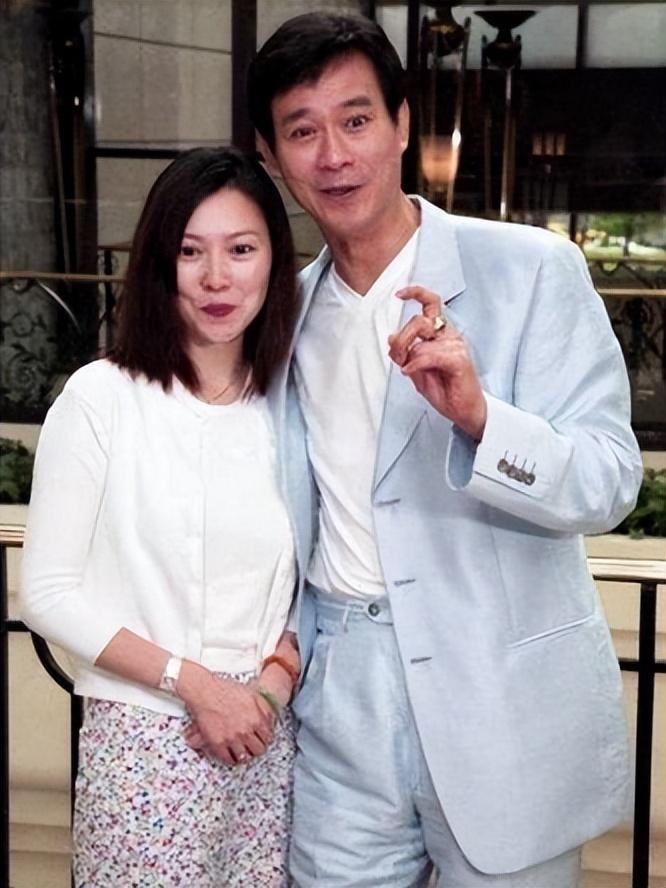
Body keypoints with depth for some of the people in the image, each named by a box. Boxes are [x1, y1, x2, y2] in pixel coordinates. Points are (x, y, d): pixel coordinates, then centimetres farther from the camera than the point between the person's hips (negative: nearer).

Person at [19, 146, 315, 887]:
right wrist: (194, 682, -14)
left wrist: (275, 682, -7)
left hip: (268, 745, 4)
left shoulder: (292, 407, 4)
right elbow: (48, 592, -8)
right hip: (143, 744, -3)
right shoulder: (102, 398, -8)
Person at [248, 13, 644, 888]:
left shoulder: (532, 268, -8)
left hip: (503, 702, -4)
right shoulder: (291, 307, 7)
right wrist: (282, 642, 6)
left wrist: (477, 414, -29)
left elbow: (609, 483, -14)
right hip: (339, 697, 4)